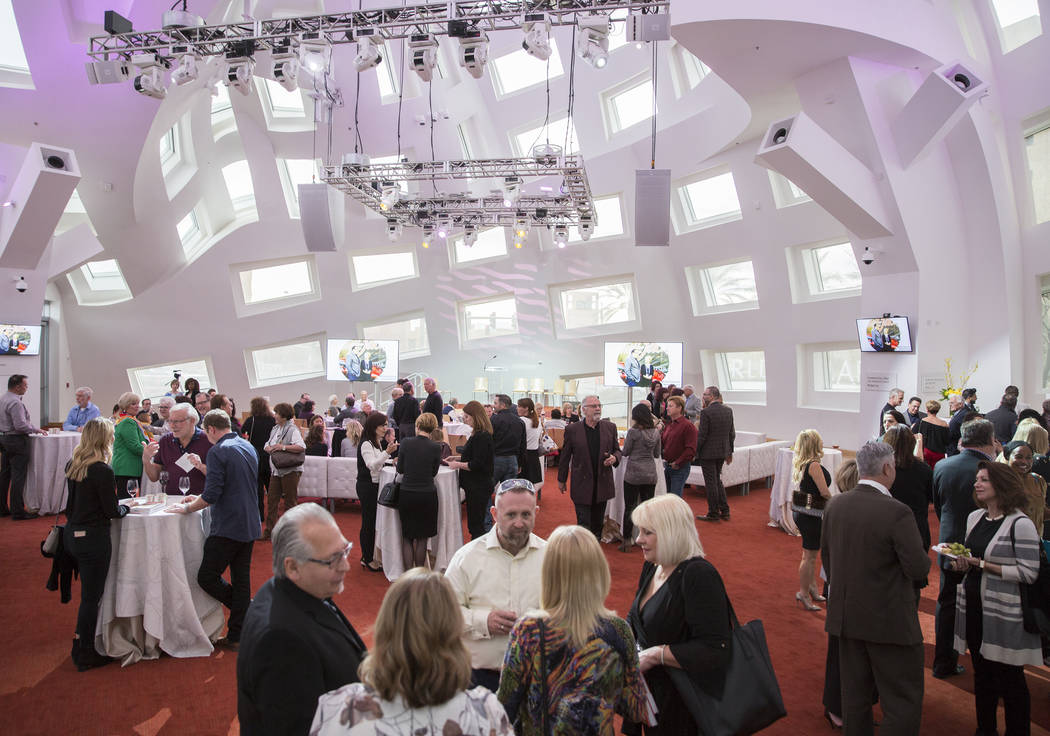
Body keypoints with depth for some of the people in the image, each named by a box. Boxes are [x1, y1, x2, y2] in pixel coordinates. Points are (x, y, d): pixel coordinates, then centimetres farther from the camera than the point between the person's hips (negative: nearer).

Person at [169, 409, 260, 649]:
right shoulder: (248, 447, 13)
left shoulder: (218, 452, -14)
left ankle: (252, 612, 4)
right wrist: (200, 498, 24)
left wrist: (188, 508, -2)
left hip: (228, 528, -8)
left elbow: (211, 495, -19)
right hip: (249, 526, 9)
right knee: (241, 579, 12)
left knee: (207, 578, 3)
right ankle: (237, 636, 18)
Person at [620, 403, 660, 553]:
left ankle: (627, 541, 8)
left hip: (633, 474, -4)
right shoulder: (656, 432, 1)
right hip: (650, 474, 5)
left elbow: (625, 452, -4)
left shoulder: (633, 432, -13)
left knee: (629, 507, 4)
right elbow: (657, 454, 11)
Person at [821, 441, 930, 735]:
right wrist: (923, 558, 5)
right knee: (903, 700, 9)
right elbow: (919, 569, -17)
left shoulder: (834, 505, -2)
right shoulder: (897, 513, -22)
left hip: (846, 615, 6)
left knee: (854, 694, 19)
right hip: (889, 621, -6)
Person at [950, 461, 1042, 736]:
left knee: (1010, 679, 6)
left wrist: (982, 565, -19)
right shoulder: (974, 517, 7)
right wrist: (962, 564, -2)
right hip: (974, 608, 7)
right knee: (982, 675, 17)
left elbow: (1029, 572, -17)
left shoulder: (1020, 524, -13)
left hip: (1004, 615, -6)